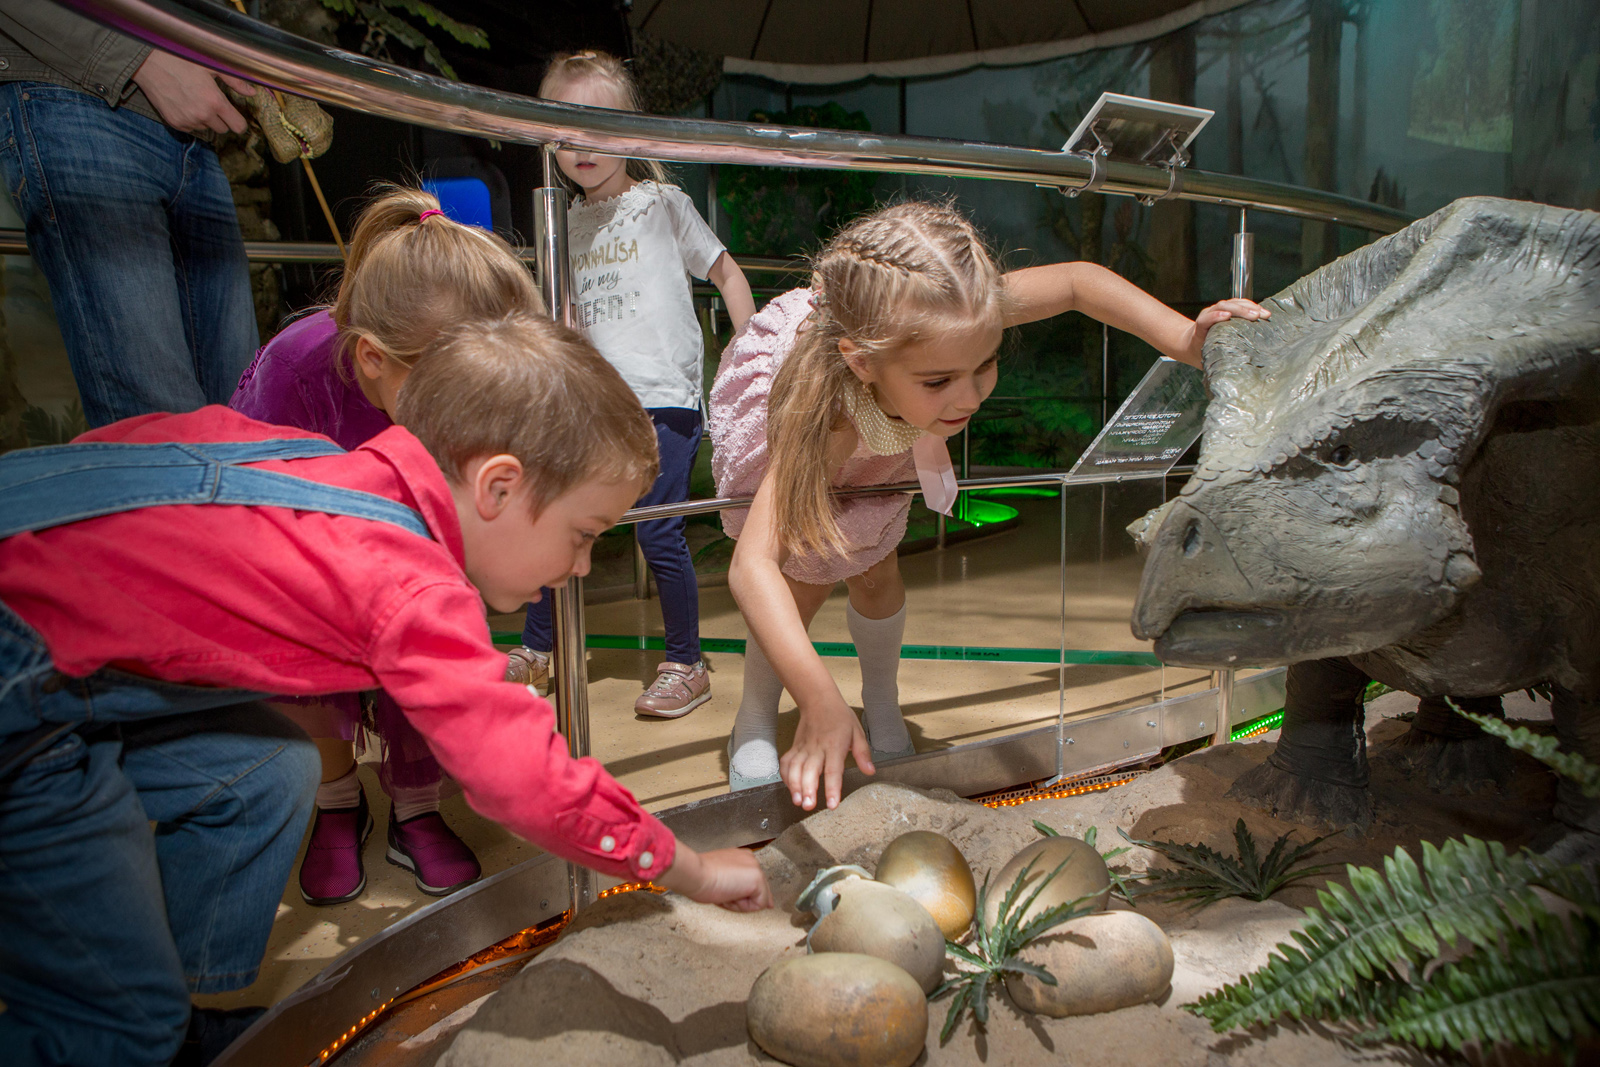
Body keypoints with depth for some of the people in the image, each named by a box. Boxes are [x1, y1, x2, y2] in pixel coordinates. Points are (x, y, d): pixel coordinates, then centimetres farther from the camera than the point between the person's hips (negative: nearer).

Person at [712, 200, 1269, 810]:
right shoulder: (825, 411, -52)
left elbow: (1077, 280, -25)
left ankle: (882, 707, 29)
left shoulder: (953, 320, -42)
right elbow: (752, 567, -57)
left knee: (874, 574, 3)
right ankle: (754, 726, 15)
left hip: (878, 436, 4)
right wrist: (822, 706, -66)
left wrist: (1187, 341, -37)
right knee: (806, 581, -10)